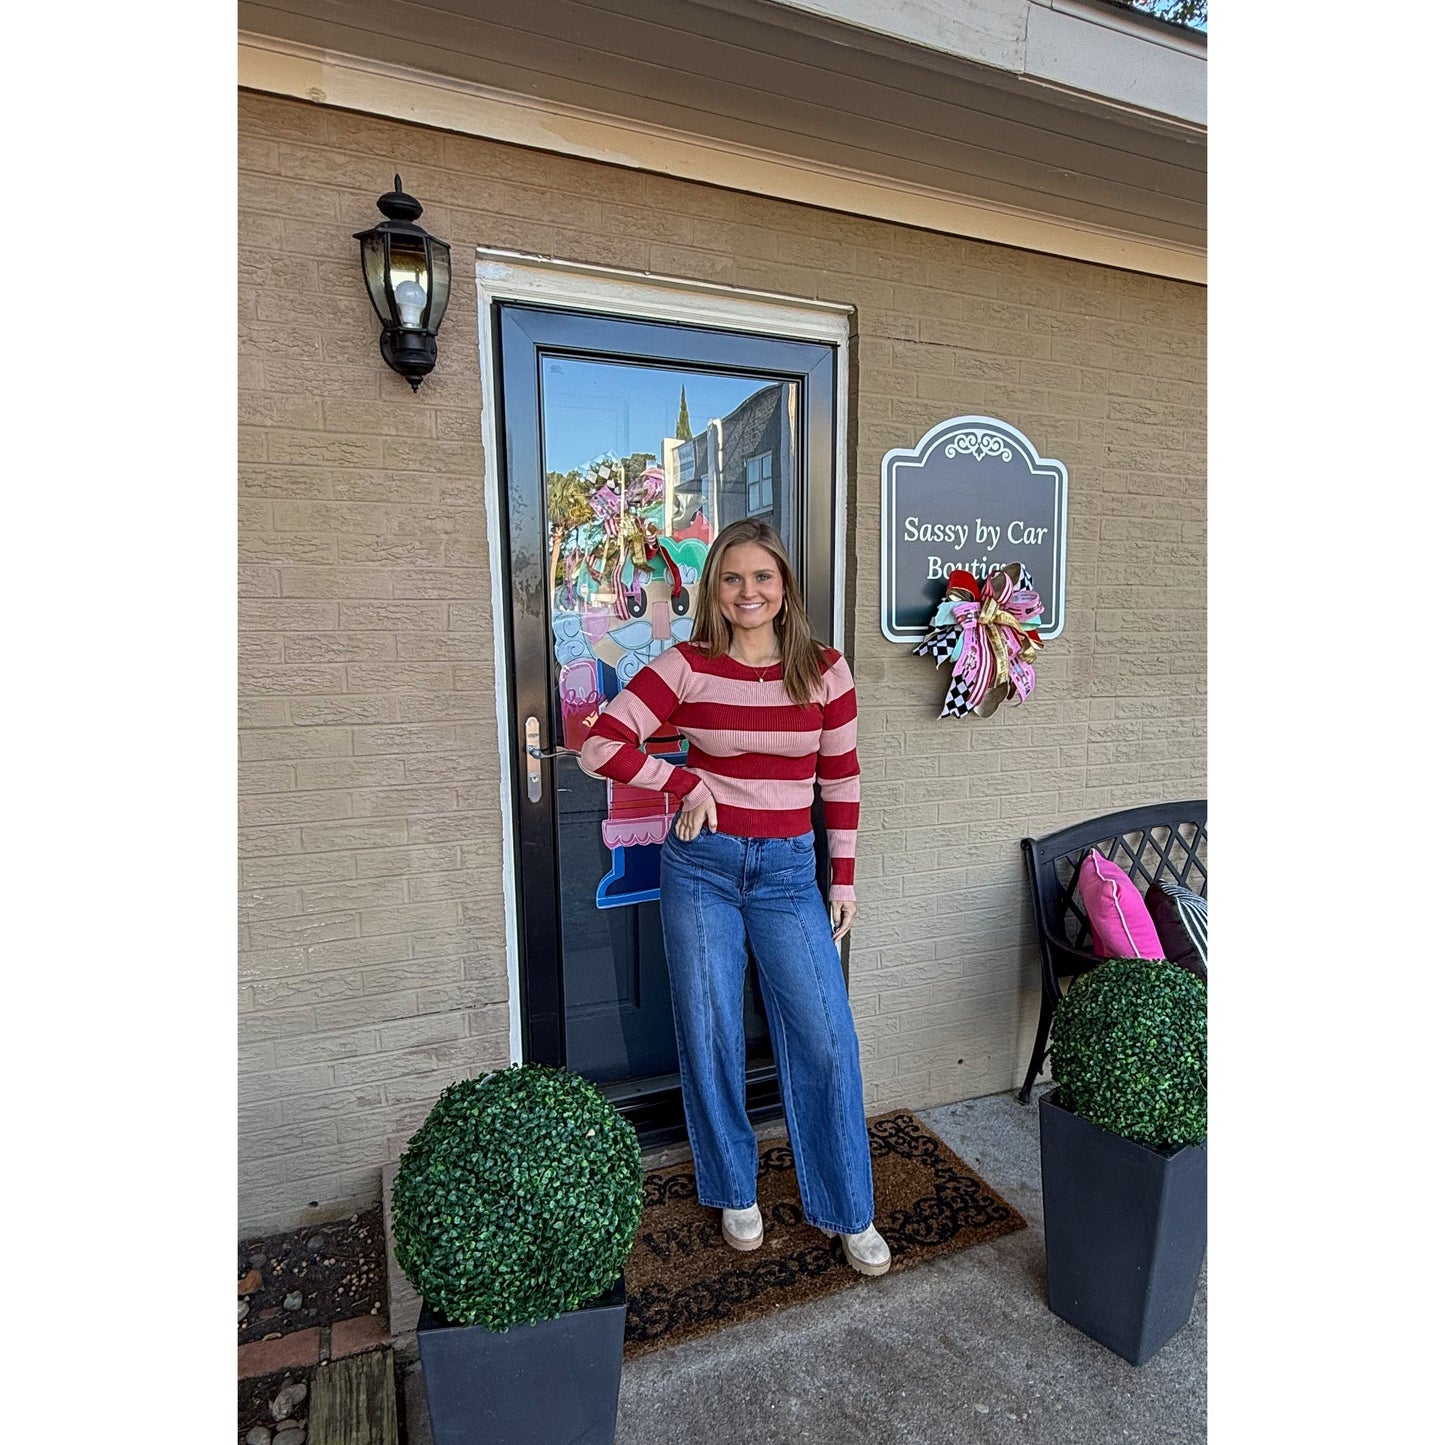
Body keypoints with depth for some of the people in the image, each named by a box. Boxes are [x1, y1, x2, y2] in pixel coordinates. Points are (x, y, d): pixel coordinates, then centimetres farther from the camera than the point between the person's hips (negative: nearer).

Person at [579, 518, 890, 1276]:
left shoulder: (824, 669, -2)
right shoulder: (687, 667, -7)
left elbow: (840, 778, 4)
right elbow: (601, 744, -10)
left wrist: (843, 878, 5)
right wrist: (687, 784, -12)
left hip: (788, 870, 1)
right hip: (702, 866, 0)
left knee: (826, 1038, 3)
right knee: (711, 1038, 11)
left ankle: (847, 1212, 27)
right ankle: (735, 1194, 36)